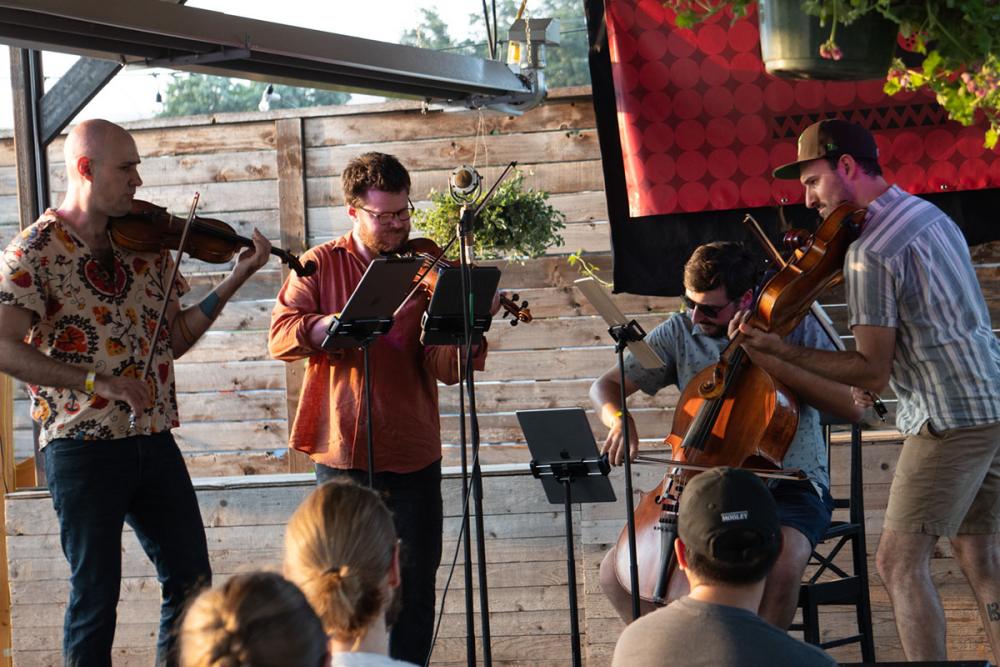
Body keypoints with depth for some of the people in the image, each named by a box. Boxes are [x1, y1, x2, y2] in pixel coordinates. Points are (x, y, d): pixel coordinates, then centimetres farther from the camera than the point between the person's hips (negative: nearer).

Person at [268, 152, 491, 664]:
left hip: (414, 456, 1)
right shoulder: (321, 265, 4)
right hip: (343, 453, -1)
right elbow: (280, 335, -8)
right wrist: (325, 326, -26)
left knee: (415, 585, 6)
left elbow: (446, 370, -5)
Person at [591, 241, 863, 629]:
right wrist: (618, 419, -16)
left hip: (789, 488, -4)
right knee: (615, 574, -10)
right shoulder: (678, 333, 0)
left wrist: (773, 362, -25)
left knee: (783, 565, -36)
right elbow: (605, 387, 9)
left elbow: (852, 407, -17)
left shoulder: (792, 327, -8)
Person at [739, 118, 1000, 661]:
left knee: (900, 562, -8)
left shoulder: (869, 253, -16)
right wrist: (874, 382, 18)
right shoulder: (928, 214, 13)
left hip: (950, 419, -10)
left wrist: (784, 353, -19)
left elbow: (872, 373, -16)